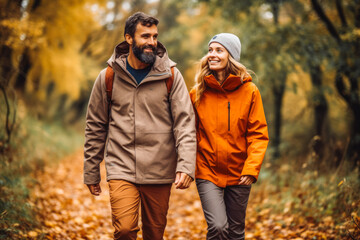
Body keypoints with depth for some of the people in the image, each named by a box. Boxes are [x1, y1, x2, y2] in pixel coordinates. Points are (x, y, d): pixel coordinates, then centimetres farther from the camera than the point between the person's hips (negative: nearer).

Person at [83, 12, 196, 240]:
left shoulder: (171, 75, 0)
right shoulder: (108, 77, 3)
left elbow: (185, 122, -5)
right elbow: (95, 127, 9)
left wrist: (186, 165, -18)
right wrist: (91, 173, 10)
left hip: (159, 172, 1)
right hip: (121, 169, 0)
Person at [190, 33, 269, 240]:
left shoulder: (249, 91, -4)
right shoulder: (198, 92, -2)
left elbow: (258, 134, -3)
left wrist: (252, 168, -13)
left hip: (238, 174, 1)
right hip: (208, 172, -1)